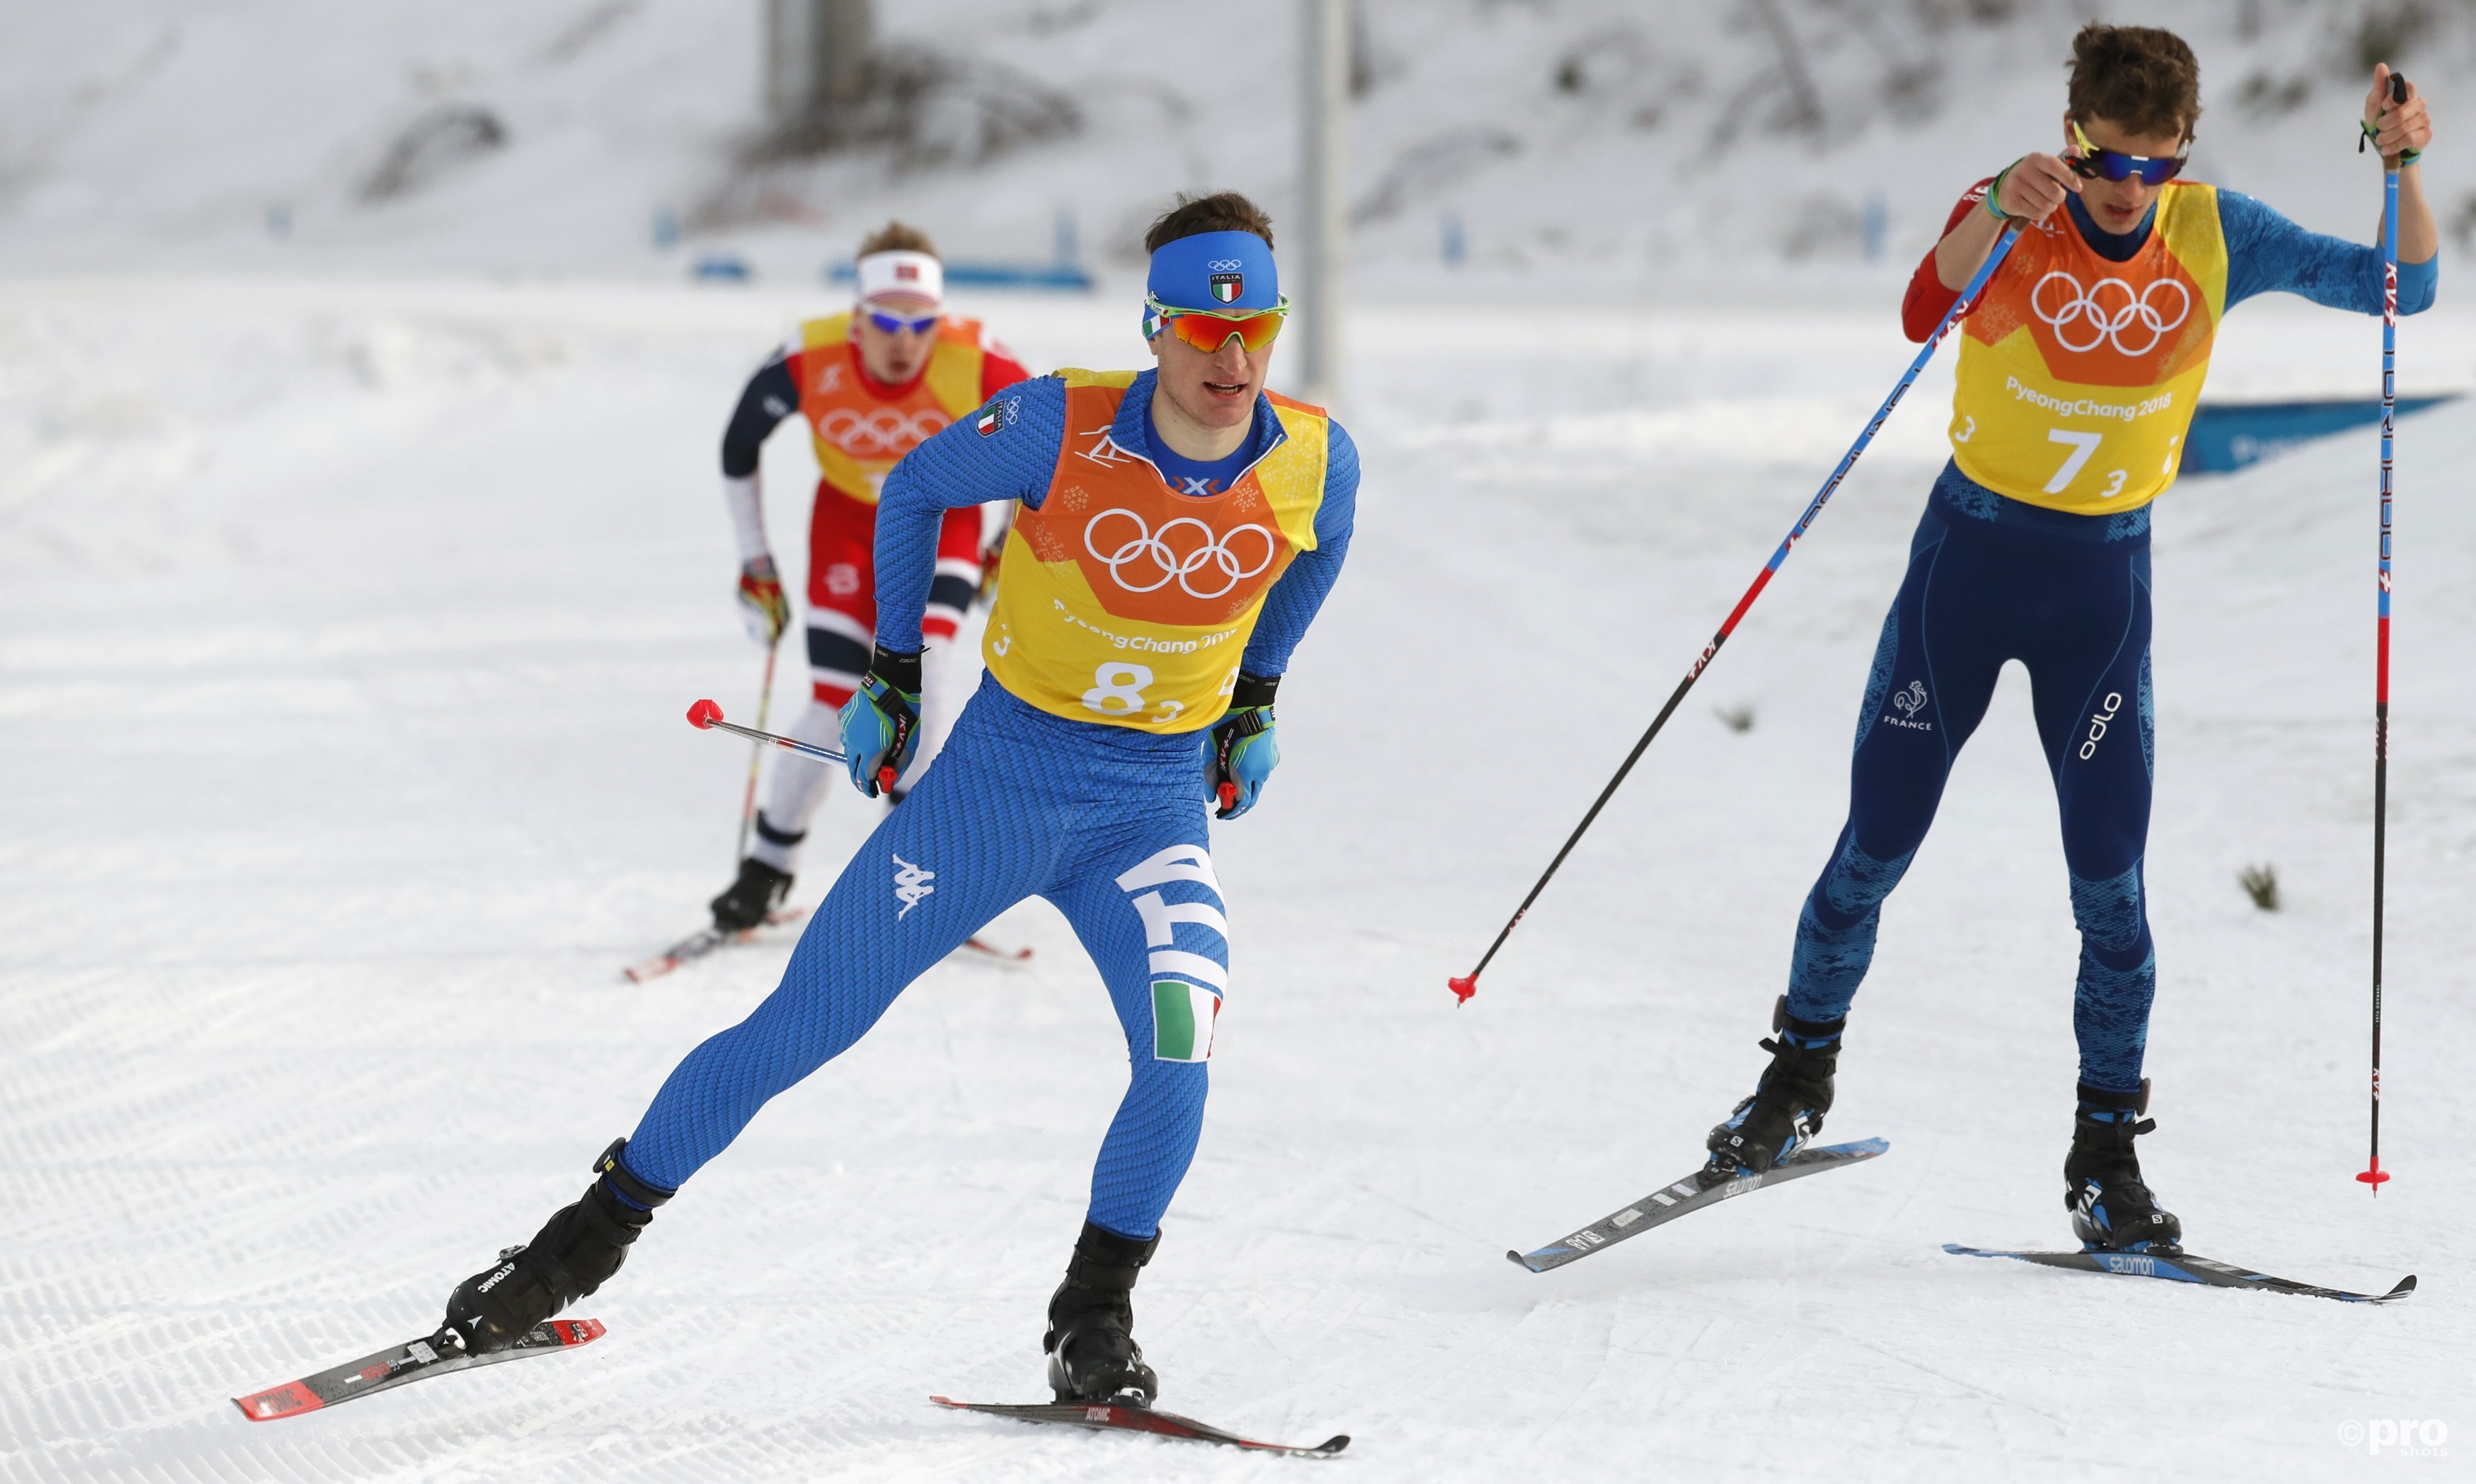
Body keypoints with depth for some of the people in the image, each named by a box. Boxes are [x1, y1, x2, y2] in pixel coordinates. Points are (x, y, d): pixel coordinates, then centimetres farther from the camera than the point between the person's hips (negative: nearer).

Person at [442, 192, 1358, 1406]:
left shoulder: (1315, 463, -11)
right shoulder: (1061, 428, -19)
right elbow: (915, 490, 1)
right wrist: (892, 671, 5)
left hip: (1156, 806, 1)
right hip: (999, 773, -1)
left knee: (1179, 1047, -25)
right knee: (803, 1024, 1)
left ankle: (1094, 1320, -5)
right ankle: (589, 1238, 18)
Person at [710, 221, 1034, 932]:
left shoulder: (978, 365, -30)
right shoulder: (810, 363, -28)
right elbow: (738, 446, -8)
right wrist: (755, 565, -3)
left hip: (944, 519, 0)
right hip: (849, 519, 0)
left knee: (920, 663, -25)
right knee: (834, 706, -9)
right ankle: (769, 866, 10)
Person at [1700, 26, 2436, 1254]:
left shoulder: (2213, 235, -9)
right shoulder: (2015, 220, -16)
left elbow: (2401, 286, -7)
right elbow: (1927, 311, -38)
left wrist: (2402, 170, -25)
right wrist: (1996, 214, -57)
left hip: (2105, 577, 1)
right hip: (1970, 552, -1)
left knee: (2112, 884, -2)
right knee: (1874, 850, 5)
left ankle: (2106, 1155, 9)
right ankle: (1800, 1073, 28)